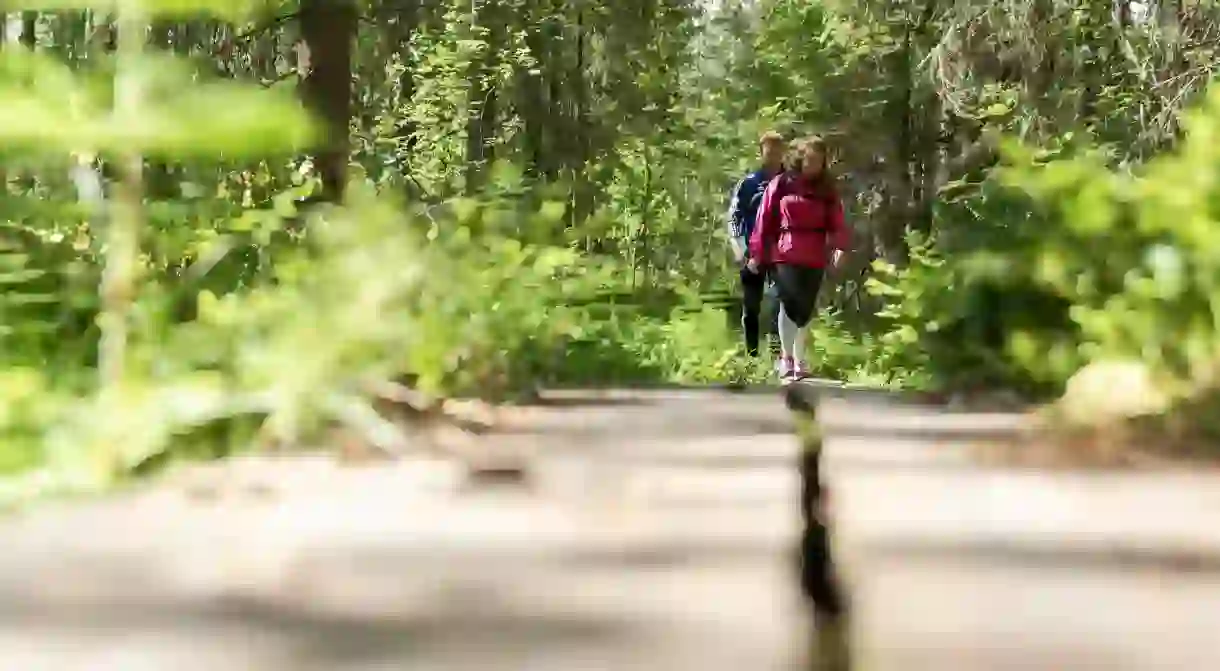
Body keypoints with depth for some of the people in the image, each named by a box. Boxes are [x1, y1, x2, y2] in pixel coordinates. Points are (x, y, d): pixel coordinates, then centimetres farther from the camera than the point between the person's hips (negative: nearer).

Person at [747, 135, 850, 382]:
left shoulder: (827, 189, 10)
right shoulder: (780, 184, 2)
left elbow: (836, 221, 0)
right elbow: (765, 219, 1)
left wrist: (840, 245, -18)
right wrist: (756, 253, -1)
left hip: (814, 258, 3)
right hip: (785, 254, -3)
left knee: (806, 309, 9)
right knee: (790, 304, -12)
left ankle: (799, 360, 20)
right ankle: (786, 358, -3)